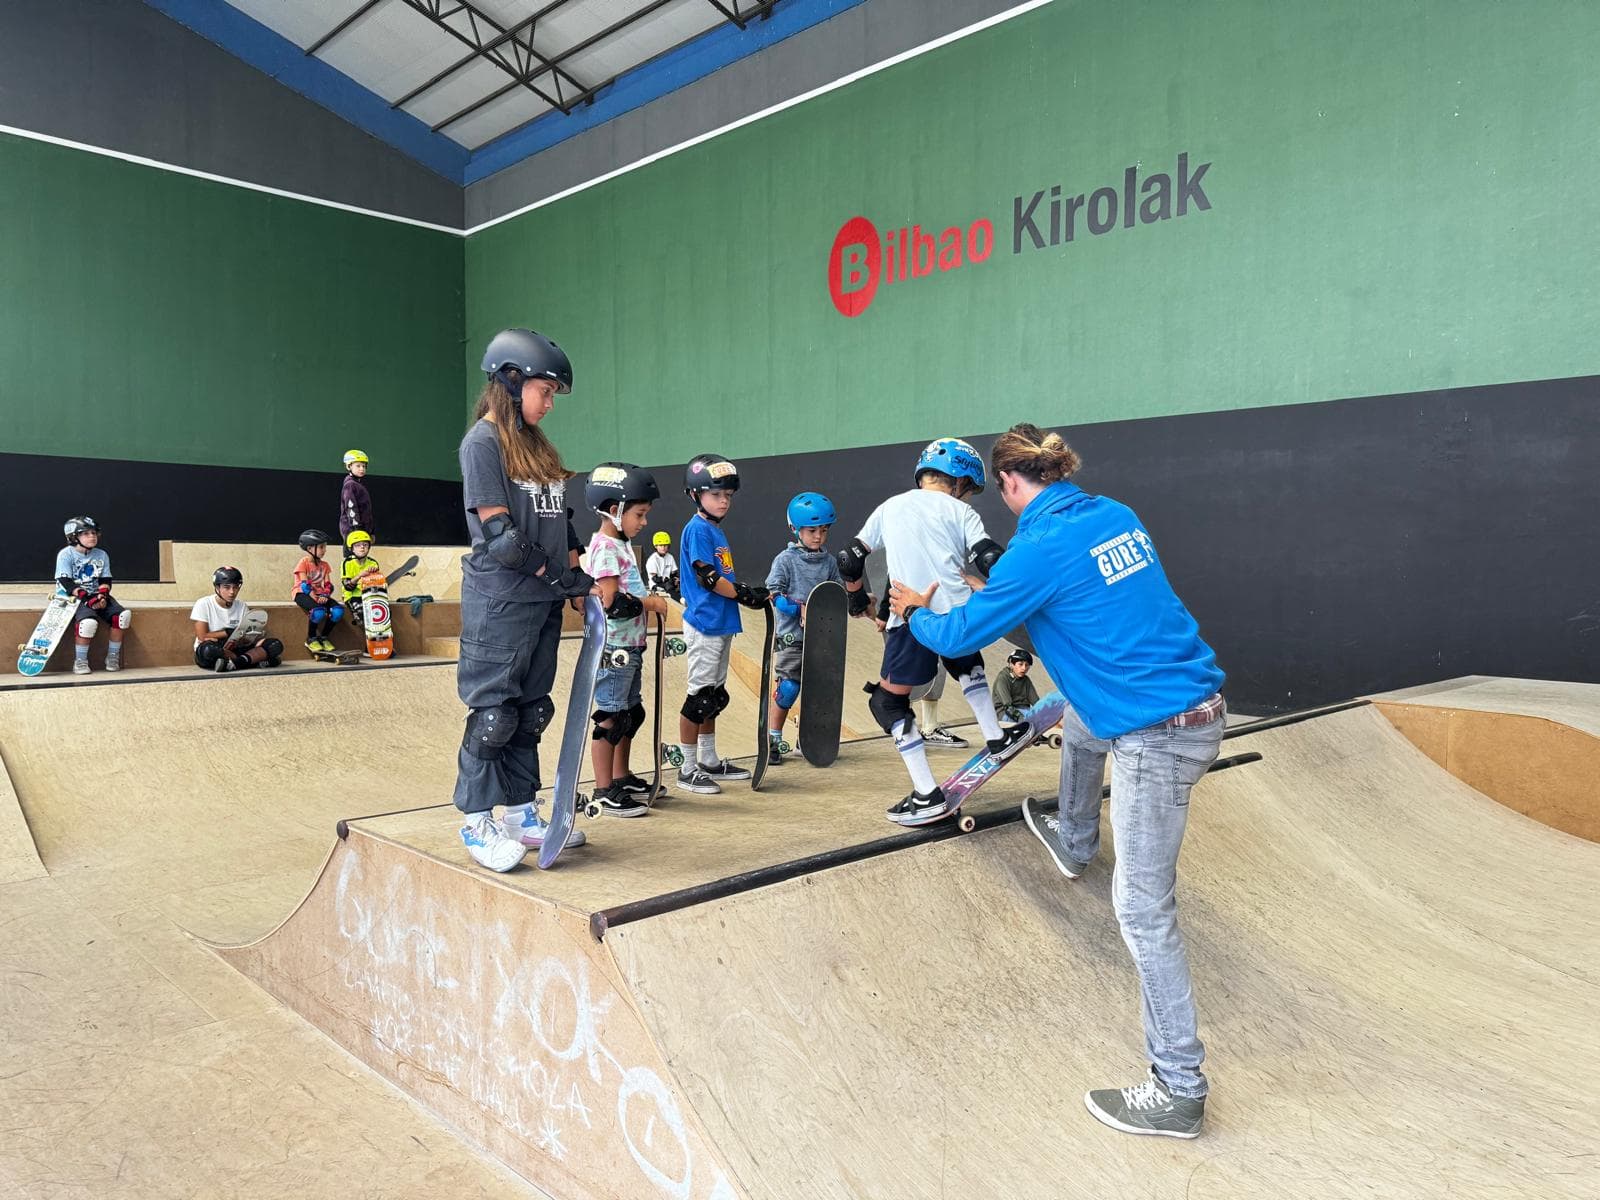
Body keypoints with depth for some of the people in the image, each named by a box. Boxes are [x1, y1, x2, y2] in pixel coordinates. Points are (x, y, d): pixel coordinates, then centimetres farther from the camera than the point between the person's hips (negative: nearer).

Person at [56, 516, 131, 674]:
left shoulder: (101, 555, 13)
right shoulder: (66, 554, -3)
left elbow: (105, 581, 8)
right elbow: (66, 583, -12)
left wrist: (102, 596, -14)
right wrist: (86, 598, -24)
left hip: (97, 596, 5)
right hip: (74, 597, -5)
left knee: (123, 615, -19)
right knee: (89, 621, -34)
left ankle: (112, 657, -6)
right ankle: (80, 661, -17)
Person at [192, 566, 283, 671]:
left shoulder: (242, 606, 7)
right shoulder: (203, 604, -5)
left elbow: (247, 637, 0)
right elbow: (202, 637, -11)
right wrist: (229, 632, -11)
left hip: (236, 649, 4)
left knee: (275, 645, -17)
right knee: (209, 649, -42)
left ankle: (234, 663, -34)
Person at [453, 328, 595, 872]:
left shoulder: (537, 445, 17)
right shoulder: (483, 441, -8)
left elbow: (560, 518, 18)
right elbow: (499, 533, -15)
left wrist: (579, 572, 5)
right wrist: (561, 576, -12)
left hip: (543, 601, 8)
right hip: (499, 600, -8)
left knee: (530, 711, 12)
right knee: (494, 712, -2)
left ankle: (521, 815, 21)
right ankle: (477, 823, 9)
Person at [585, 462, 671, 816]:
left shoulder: (623, 544, 16)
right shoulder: (605, 547, -15)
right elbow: (612, 601, -21)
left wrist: (650, 599, 6)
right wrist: (650, 603, -13)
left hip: (630, 646, 10)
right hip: (613, 647, -10)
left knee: (630, 713, 17)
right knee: (610, 716, -4)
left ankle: (622, 777, 29)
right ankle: (604, 791, 3)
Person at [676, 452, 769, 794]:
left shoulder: (717, 530, 16)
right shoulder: (698, 529, -11)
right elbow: (707, 577, -17)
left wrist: (747, 590, 6)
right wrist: (745, 595, -13)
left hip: (721, 624, 9)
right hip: (704, 624, -9)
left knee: (714, 695, 15)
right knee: (700, 694, -4)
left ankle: (709, 762, 25)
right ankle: (688, 769, 4)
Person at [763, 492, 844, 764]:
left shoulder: (830, 562, 9)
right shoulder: (786, 559, -5)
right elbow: (773, 593, -11)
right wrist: (800, 609, -21)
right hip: (793, 638, -5)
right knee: (787, 689, -5)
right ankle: (772, 741, 8)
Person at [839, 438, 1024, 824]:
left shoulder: (890, 507, 19)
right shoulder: (961, 512, 13)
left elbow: (850, 560, 20)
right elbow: (991, 563, -2)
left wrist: (858, 598, 37)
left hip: (911, 620, -2)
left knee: (888, 701, 9)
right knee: (966, 664, 35)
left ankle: (927, 795, 4)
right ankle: (996, 738, 34)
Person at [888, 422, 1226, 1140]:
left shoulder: (1040, 548, -17)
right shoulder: (1116, 516, 7)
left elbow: (961, 634, -6)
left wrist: (917, 613, 15)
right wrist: (998, 594, 37)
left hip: (1157, 735, -9)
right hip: (1200, 700, 10)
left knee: (1143, 907, -1)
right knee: (1079, 721, 36)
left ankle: (1178, 1091, 9)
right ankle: (1073, 843, 58)